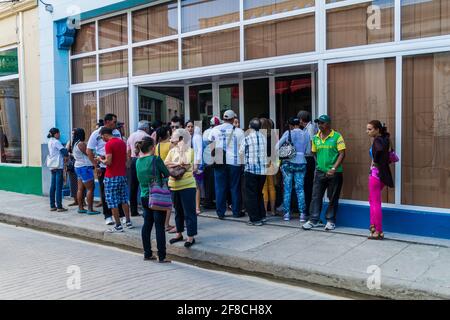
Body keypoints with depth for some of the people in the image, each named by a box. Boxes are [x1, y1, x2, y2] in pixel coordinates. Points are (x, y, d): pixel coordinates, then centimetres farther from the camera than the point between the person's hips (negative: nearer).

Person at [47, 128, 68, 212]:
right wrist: (66, 156, 2)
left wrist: (64, 155, 2)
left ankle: (52, 206, 15)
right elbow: (63, 150, -18)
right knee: (59, 187, -7)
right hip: (58, 165, -9)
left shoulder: (50, 142, 16)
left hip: (52, 166, 9)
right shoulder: (56, 142, -11)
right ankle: (59, 207, -6)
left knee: (53, 186, 10)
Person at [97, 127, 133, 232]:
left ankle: (118, 226, 0)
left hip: (112, 177, -8)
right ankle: (128, 222, 21)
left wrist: (101, 159, 0)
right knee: (124, 200, 16)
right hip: (123, 175, 8)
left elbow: (108, 162, -20)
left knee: (113, 202, -1)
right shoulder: (122, 142, 10)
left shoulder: (109, 144, -14)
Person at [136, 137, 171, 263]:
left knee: (147, 224, 14)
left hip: (144, 197, 6)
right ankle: (162, 257, 3)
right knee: (159, 226, -1)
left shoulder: (138, 161, 6)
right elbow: (167, 174, -5)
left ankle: (147, 254, 21)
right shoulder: (156, 159, -13)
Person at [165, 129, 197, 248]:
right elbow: (165, 164, 1)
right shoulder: (172, 151, 11)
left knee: (189, 212, -1)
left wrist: (172, 165, -9)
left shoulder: (189, 151, -6)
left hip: (187, 186, -6)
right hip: (174, 186, 6)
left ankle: (191, 236, 6)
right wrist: (178, 164, -12)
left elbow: (185, 165, -19)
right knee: (178, 211, 16)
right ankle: (179, 233, 29)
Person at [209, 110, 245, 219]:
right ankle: (236, 212, 15)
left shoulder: (215, 130, 2)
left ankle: (220, 212, 12)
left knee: (220, 187, 8)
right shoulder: (238, 131, -6)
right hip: (234, 161, -2)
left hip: (219, 162, 2)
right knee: (235, 187, 8)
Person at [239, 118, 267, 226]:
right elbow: (265, 152, 8)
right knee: (259, 193, 19)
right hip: (263, 169, 5)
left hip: (251, 169, -5)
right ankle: (262, 215, 24)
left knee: (251, 195, 4)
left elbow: (241, 152, 1)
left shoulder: (246, 138, -9)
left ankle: (255, 219, 5)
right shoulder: (264, 137, 3)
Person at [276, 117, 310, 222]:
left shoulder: (288, 133, -5)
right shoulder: (306, 134, 2)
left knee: (287, 189, 6)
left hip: (288, 163, -2)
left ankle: (287, 214, 9)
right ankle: (302, 214, 4)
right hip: (301, 163, 2)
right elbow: (308, 151, 4)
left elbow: (277, 147, -2)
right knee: (300, 189, 6)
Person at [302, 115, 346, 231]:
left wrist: (334, 168, -18)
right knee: (316, 196, 2)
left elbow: (342, 154, -10)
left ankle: (331, 221, 17)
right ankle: (314, 220, 9)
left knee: (333, 198, 6)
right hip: (320, 172, 4)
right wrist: (319, 165, 10)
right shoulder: (315, 138, 8)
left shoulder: (337, 136, -7)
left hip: (334, 173, -4)